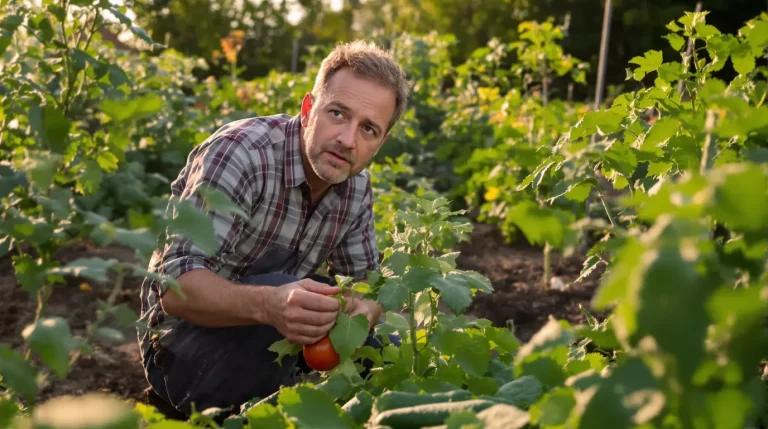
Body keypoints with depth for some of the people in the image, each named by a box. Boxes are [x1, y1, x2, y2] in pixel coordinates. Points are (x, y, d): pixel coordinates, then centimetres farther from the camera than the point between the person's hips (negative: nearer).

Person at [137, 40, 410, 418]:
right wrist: (268, 305, -51)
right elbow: (178, 287, -31)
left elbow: (364, 282, 4)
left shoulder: (357, 186, -2)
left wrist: (364, 310, -22)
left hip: (272, 343, 8)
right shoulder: (240, 153, -24)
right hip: (187, 346, -7)